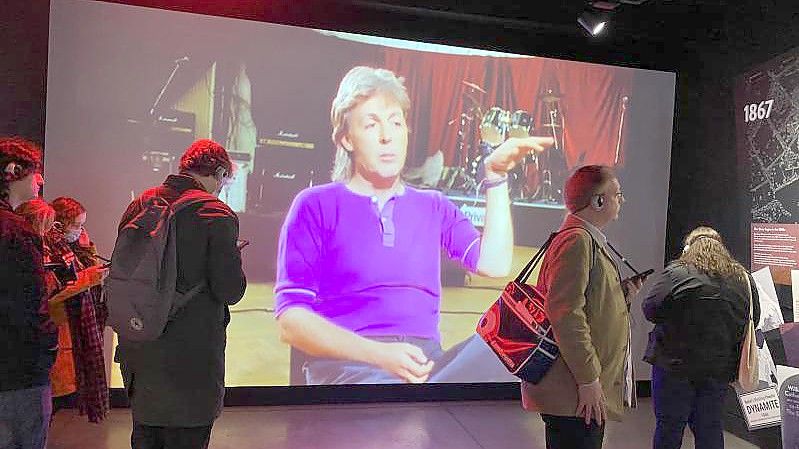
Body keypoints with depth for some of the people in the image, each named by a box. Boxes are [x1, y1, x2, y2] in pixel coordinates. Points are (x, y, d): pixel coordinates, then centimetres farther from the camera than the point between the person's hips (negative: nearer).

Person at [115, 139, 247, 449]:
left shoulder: (139, 205, 5)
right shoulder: (217, 215, -15)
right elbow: (230, 292, -16)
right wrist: (233, 258, 2)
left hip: (138, 354, 7)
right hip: (191, 360, -6)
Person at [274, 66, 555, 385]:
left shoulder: (432, 206, 21)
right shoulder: (316, 205, 7)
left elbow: (494, 263, 5)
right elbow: (290, 320, -2)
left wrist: (496, 175, 6)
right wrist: (380, 354, -17)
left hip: (426, 361, 5)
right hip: (347, 363, -4)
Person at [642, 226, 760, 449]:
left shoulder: (676, 273, -12)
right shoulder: (744, 278, 3)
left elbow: (650, 310, -13)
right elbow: (754, 320, 11)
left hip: (675, 364, -4)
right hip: (720, 369, 4)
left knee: (669, 425, 8)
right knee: (710, 428, 16)